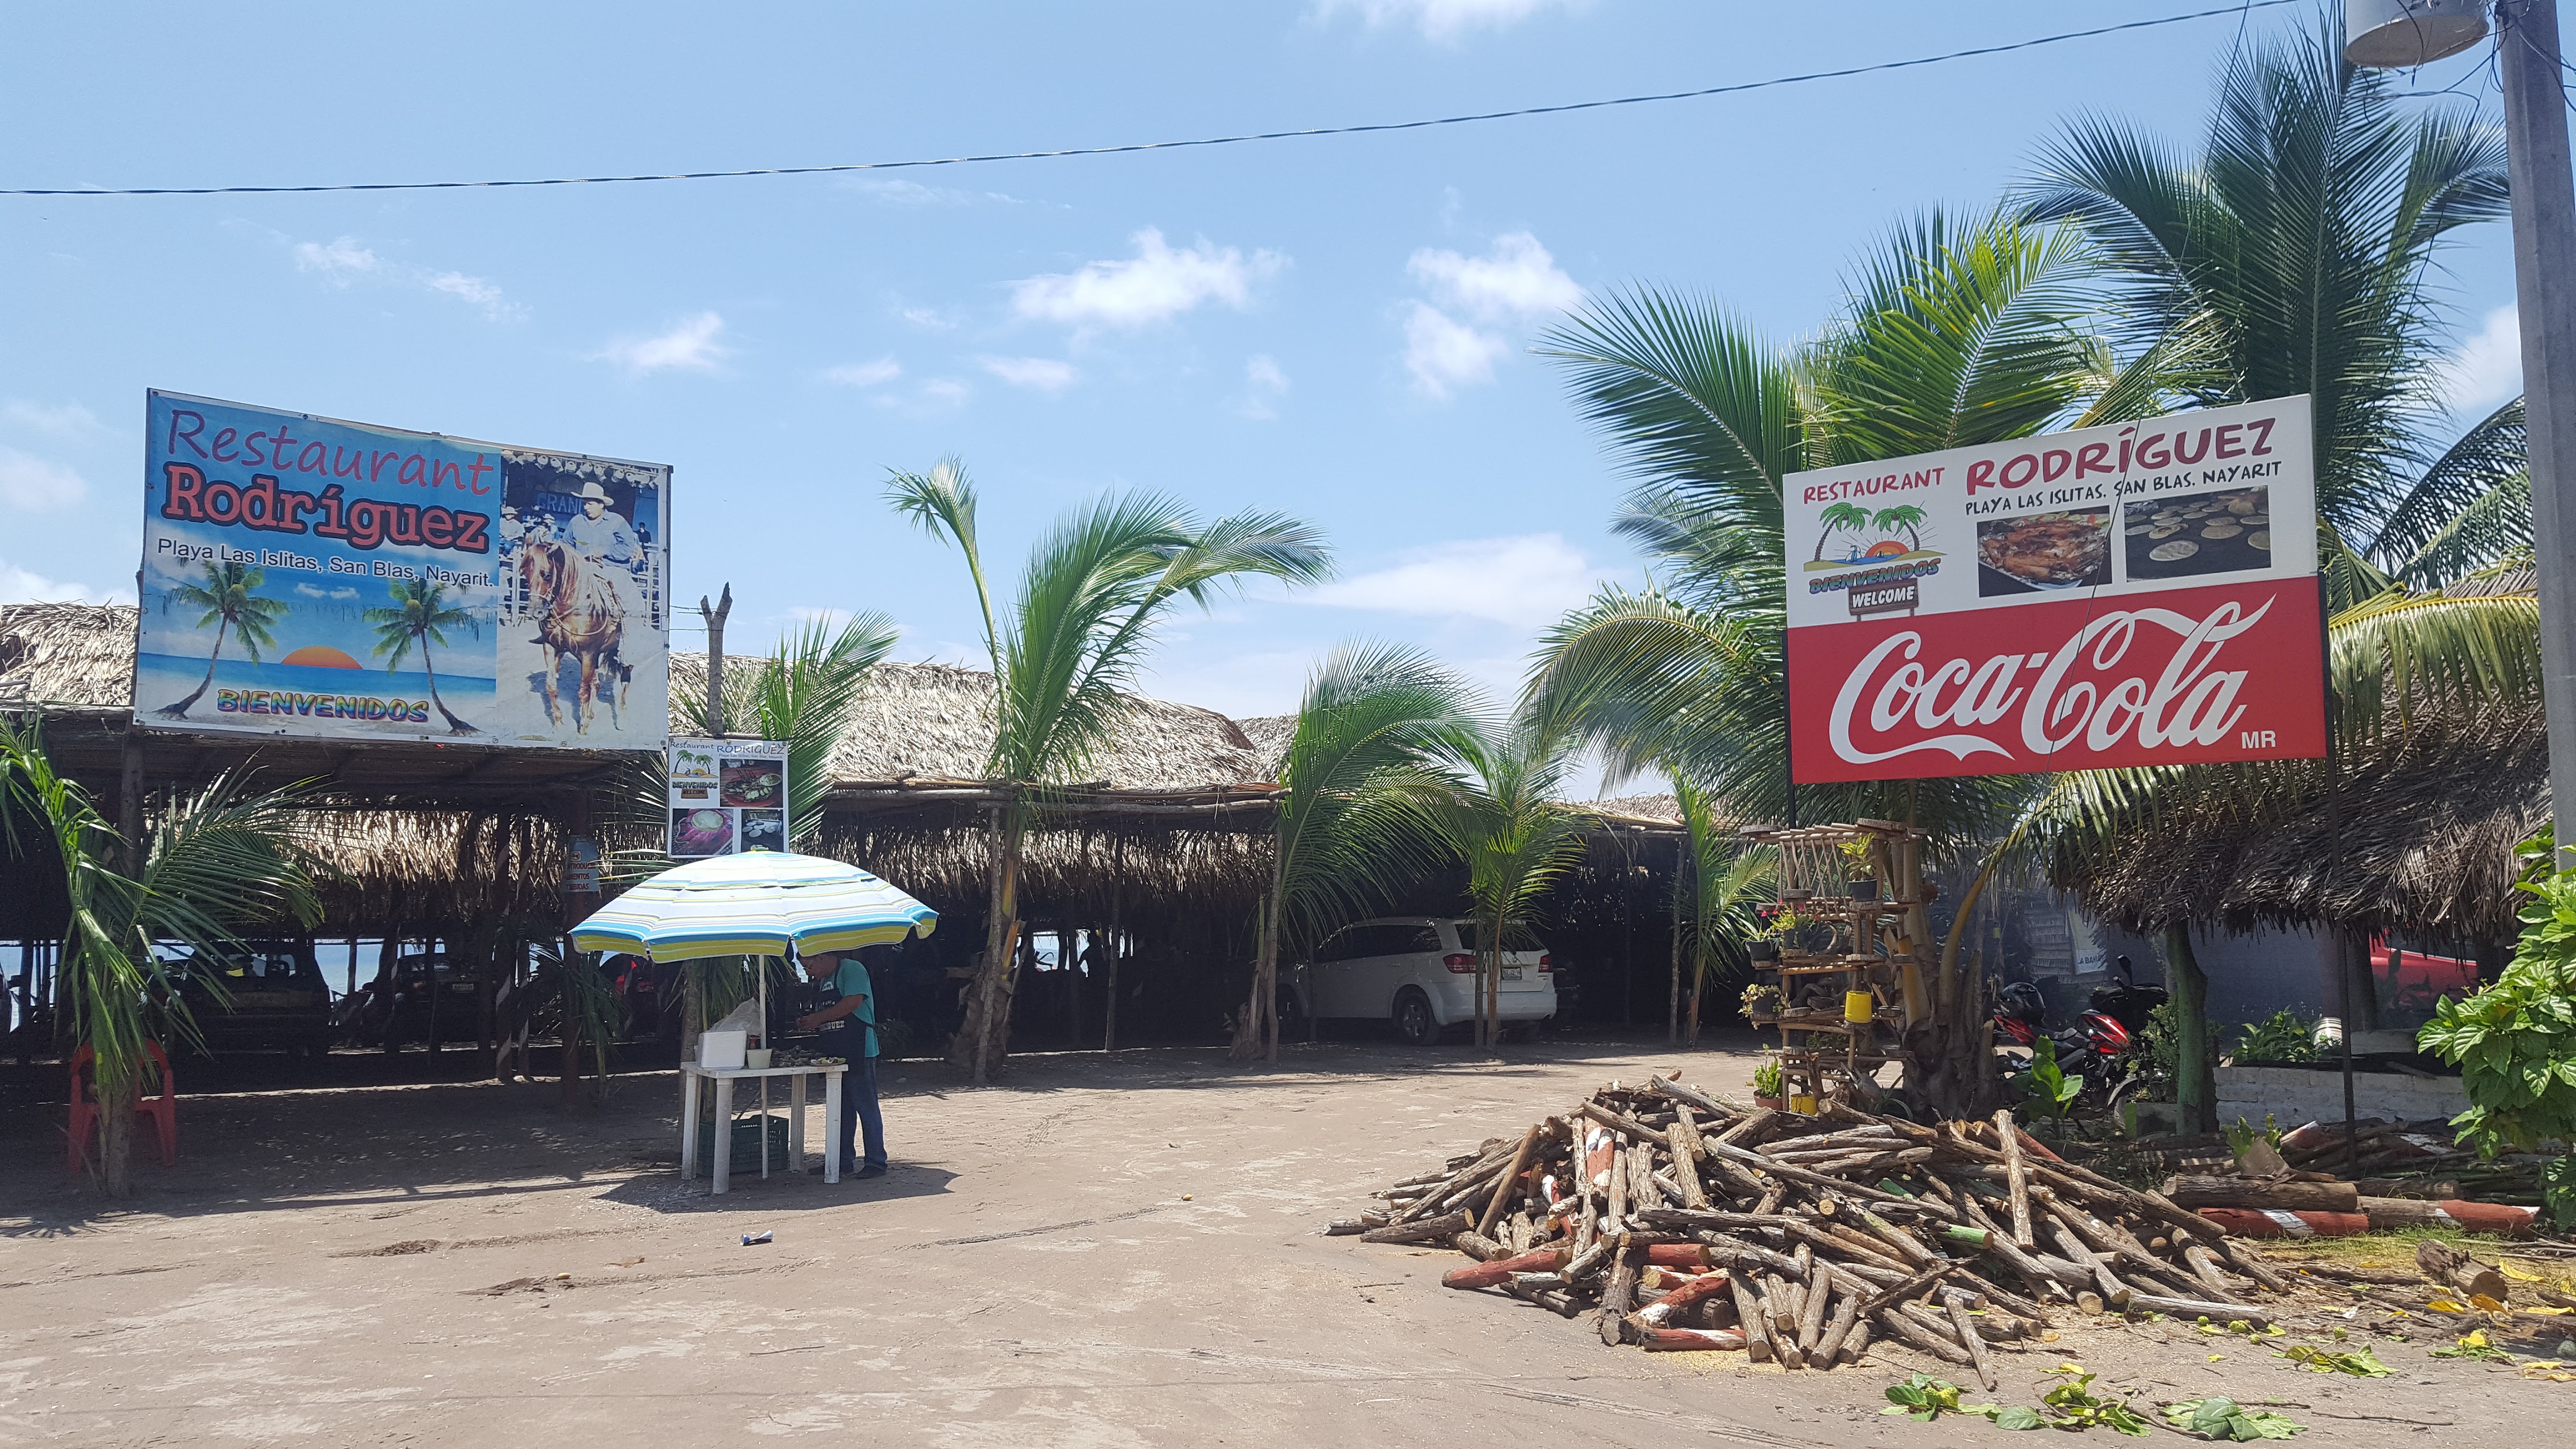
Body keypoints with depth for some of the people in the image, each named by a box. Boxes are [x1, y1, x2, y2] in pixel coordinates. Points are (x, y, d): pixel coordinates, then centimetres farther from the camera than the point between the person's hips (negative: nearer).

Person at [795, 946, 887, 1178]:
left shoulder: (851, 969, -9)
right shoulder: (824, 980, 19)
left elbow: (853, 1002, -22)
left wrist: (818, 1018, -16)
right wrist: (809, 1024, 3)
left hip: (859, 1051, -9)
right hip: (835, 1053, 10)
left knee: (866, 1106, -6)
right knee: (841, 1109, 14)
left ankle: (876, 1162, -3)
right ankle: (843, 1159, 22)